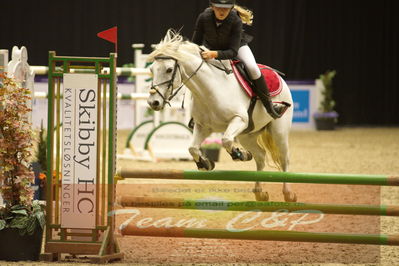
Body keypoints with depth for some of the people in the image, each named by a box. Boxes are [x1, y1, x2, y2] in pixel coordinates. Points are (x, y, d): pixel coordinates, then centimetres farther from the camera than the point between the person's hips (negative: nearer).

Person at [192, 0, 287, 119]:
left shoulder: (236, 21, -34)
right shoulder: (204, 17, -29)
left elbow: (233, 51, -35)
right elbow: (195, 44, -18)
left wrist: (215, 54, -53)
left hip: (236, 46, -2)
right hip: (211, 48, 3)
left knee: (253, 68, -25)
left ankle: (269, 105, -14)